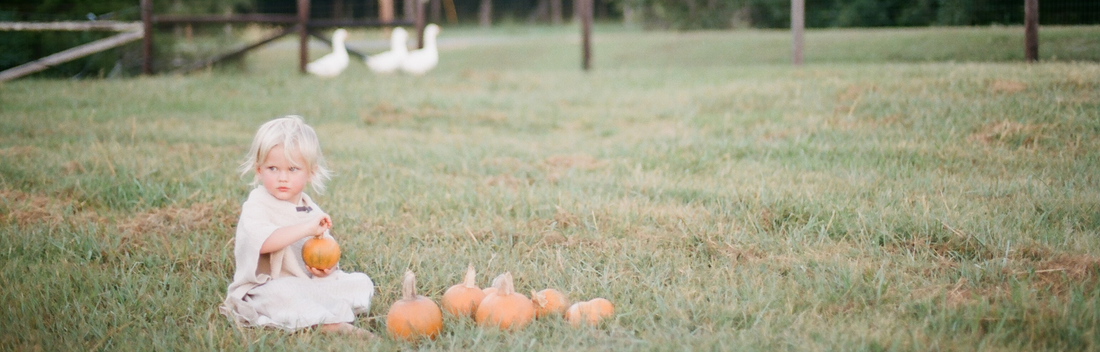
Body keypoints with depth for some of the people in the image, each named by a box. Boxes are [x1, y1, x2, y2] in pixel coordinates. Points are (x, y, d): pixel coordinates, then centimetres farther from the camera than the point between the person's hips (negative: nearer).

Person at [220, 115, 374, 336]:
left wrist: (328, 266, -6)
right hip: (264, 290, -7)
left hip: (310, 284, 8)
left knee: (362, 283, -2)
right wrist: (306, 228, -34)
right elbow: (262, 241, -31)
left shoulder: (312, 210, 12)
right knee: (280, 293, -40)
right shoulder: (256, 207, -9)